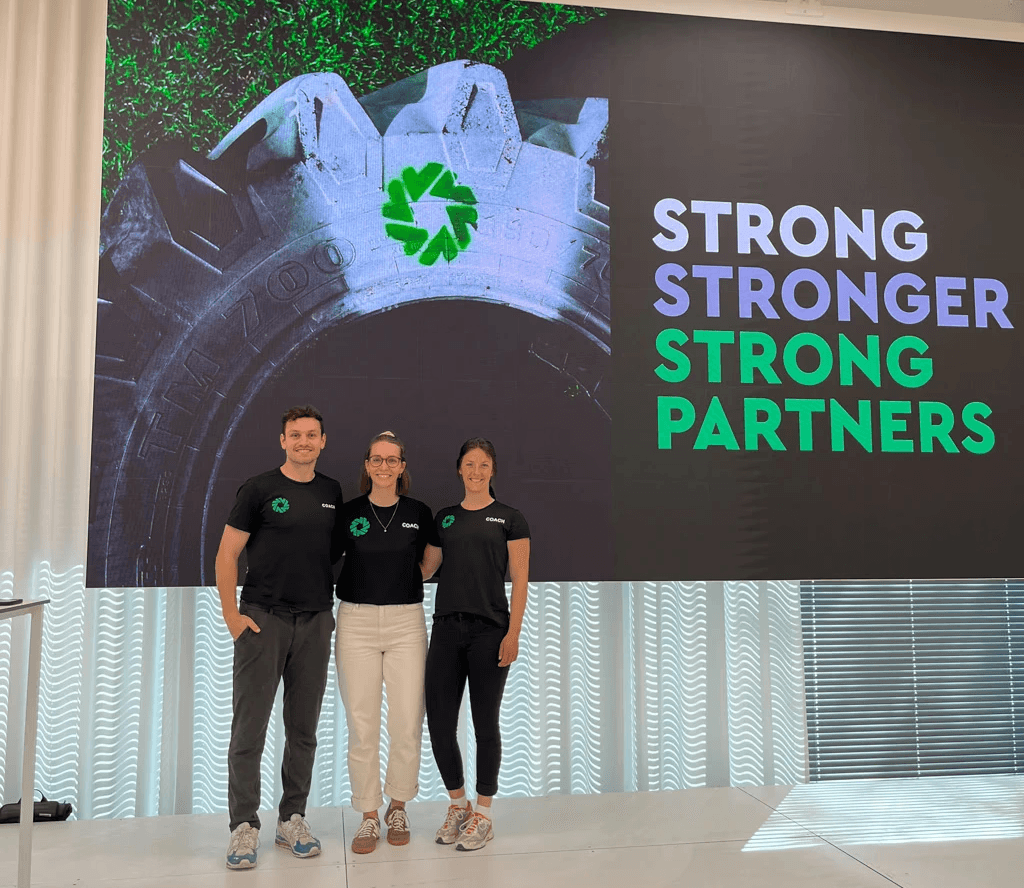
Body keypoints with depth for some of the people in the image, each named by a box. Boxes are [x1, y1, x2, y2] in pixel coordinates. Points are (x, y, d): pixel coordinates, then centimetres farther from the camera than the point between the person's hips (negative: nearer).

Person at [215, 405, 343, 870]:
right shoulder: (259, 489, -3)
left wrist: (334, 605, 8)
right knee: (249, 728, 0)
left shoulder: (333, 492, 8)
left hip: (315, 622, 4)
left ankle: (292, 819, 24)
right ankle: (244, 826, 13)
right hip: (263, 619, -3)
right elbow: (227, 555, -3)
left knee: (303, 730, 11)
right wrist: (231, 614, -9)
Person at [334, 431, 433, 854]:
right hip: (356, 621, 0)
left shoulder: (419, 513, 3)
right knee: (362, 725, 2)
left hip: (406, 621, 1)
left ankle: (398, 807, 23)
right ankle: (369, 815, 18)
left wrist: (401, 582, 9)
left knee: (408, 723, 0)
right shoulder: (348, 513, 1)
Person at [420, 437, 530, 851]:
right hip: (447, 629, 4)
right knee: (439, 723, 4)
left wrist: (513, 633, -11)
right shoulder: (444, 518, 12)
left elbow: (519, 581, -4)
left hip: (490, 630, -4)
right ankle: (458, 804, 25)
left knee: (485, 723, 4)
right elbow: (423, 569, 15)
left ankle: (483, 814, 20)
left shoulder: (509, 518, 0)